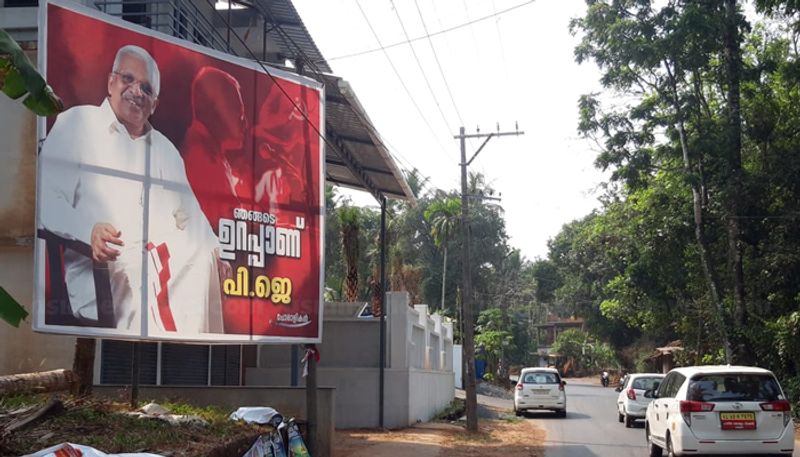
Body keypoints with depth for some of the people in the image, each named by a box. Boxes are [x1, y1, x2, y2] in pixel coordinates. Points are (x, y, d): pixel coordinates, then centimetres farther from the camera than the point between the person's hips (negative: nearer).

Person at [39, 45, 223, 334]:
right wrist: (88, 231, -22)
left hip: (161, 264, 6)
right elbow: (48, 200, -3)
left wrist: (214, 253, 2)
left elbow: (190, 219, 23)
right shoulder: (76, 124, 8)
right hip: (100, 268, -6)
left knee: (203, 254, -21)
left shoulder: (166, 151, 27)